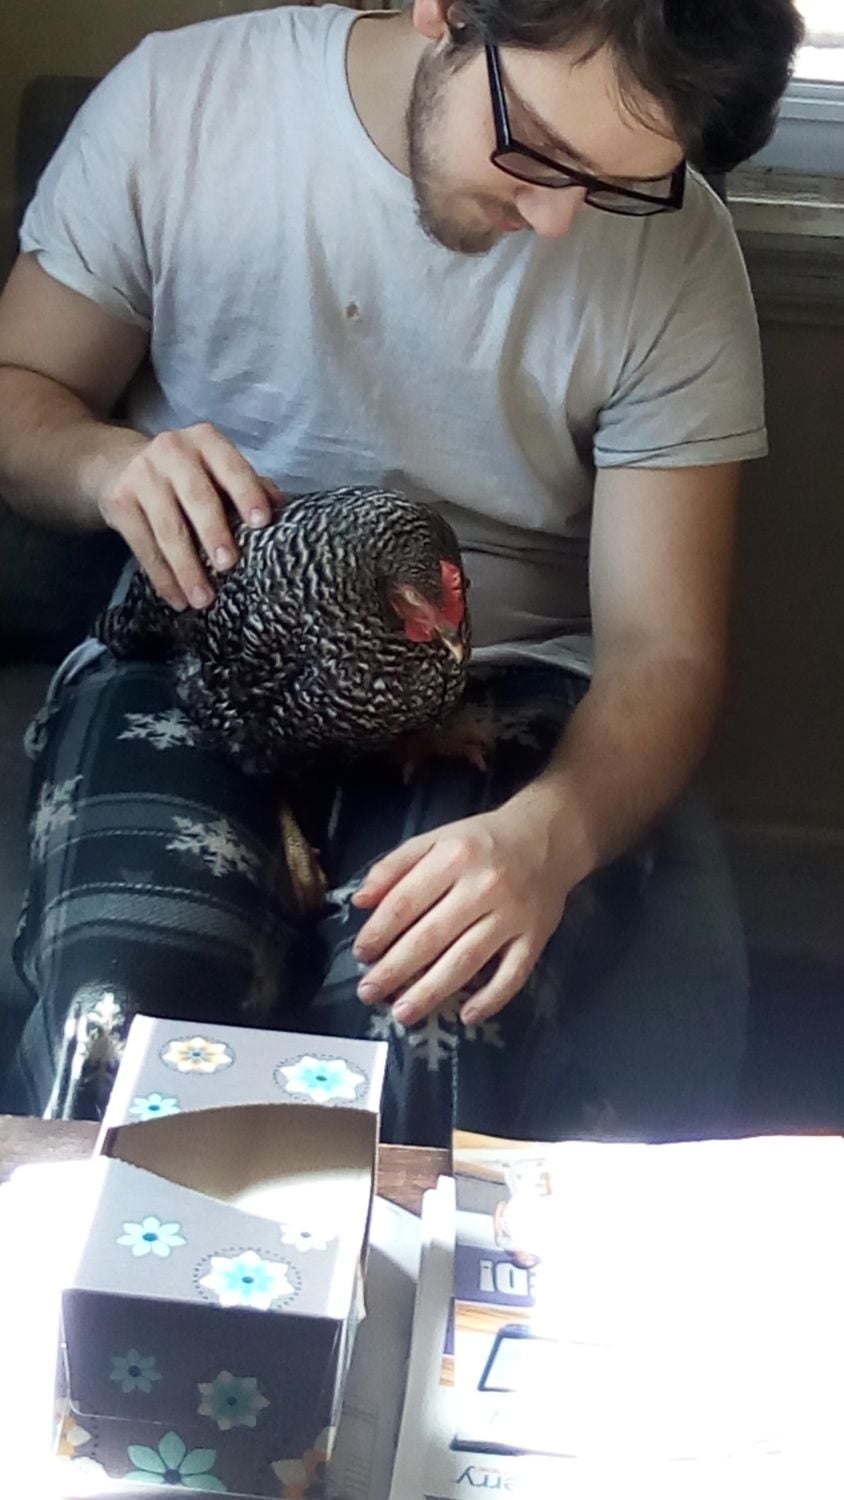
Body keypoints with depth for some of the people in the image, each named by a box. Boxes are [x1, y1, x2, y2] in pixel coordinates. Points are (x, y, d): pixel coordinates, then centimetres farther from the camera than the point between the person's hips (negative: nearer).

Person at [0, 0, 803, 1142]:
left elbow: (662, 650, -8)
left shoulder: (676, 251, -6)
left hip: (502, 682, 0)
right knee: (114, 1044, -29)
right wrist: (107, 462, -17)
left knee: (422, 1057, -30)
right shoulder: (180, 103, -4)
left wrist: (550, 832, -29)